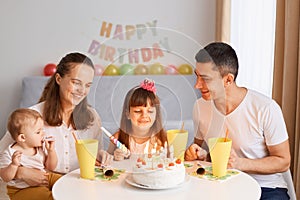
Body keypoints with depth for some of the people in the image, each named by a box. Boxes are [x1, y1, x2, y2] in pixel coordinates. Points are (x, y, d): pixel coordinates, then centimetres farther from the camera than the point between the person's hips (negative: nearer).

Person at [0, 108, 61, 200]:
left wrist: (51, 151, -10)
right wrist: (14, 165, -36)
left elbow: (51, 167, 5)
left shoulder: (41, 147, 0)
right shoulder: (10, 153, -16)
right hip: (22, 189, -6)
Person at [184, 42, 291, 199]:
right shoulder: (200, 106, -1)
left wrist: (240, 163, -22)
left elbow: (283, 162, -8)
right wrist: (196, 153, -7)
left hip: (265, 187, -2)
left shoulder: (266, 109, -16)